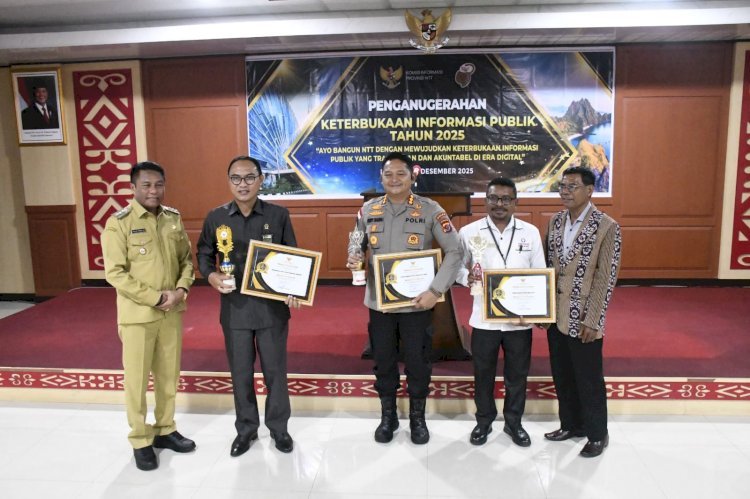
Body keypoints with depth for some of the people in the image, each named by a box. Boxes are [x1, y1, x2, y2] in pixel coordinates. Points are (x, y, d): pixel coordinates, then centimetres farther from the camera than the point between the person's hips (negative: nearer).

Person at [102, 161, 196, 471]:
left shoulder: (173, 218, 5)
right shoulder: (119, 223, -11)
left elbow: (186, 259, 9)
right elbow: (115, 273, -14)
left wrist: (181, 289, -9)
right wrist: (155, 297, -17)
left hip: (172, 312, 5)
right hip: (137, 314, -4)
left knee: (169, 375, 15)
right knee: (137, 379, 7)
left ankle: (165, 429, 32)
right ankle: (140, 440, 23)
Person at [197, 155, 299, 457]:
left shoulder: (279, 215, -2)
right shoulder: (215, 218, 1)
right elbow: (203, 255, 9)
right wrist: (212, 276, -13)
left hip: (273, 307, -1)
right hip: (235, 309, 1)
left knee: (275, 370, 10)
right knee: (240, 373, 13)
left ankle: (278, 427, 30)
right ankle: (246, 429, 32)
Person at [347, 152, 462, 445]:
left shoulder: (430, 210, -6)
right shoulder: (368, 210, 3)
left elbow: (454, 251, -7)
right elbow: (357, 247, 14)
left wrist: (435, 291, -15)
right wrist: (354, 260, -11)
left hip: (417, 302, -2)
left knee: (418, 362, 9)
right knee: (383, 361, 14)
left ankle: (417, 418, 32)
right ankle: (388, 416, 34)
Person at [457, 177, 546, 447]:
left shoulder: (531, 232, 0)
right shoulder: (469, 232, -3)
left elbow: (541, 275, 3)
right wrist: (467, 277, -19)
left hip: (520, 319, 1)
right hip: (484, 319, -1)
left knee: (517, 374, 14)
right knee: (483, 373, 13)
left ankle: (513, 422, 35)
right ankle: (484, 421, 34)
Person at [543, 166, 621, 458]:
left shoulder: (606, 227, -12)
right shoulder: (555, 222, 6)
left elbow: (607, 279, -13)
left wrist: (592, 321, -15)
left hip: (583, 320, -6)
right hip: (555, 316, 6)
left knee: (589, 380, 9)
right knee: (562, 377, 17)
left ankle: (597, 435, 28)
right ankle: (571, 425, 36)